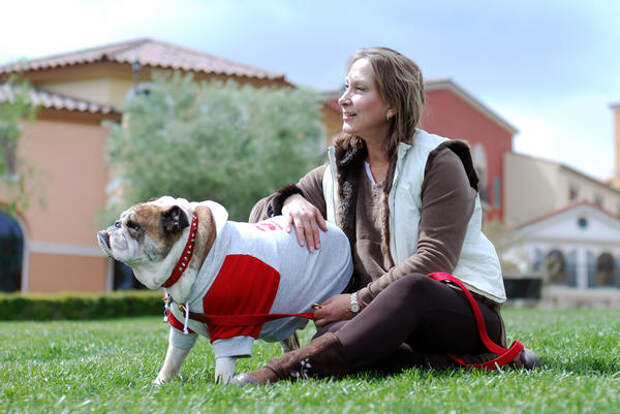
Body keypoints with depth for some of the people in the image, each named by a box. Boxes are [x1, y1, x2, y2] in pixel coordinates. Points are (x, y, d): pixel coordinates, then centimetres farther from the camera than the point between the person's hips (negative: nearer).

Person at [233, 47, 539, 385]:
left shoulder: (438, 162, -4)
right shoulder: (338, 171, 13)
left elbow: (434, 260, -13)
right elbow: (258, 214, 14)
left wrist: (358, 300, -18)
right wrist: (289, 201, -11)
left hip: (463, 308, -4)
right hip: (387, 312, 4)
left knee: (412, 288, -41)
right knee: (334, 336, -32)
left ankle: (290, 368, -49)